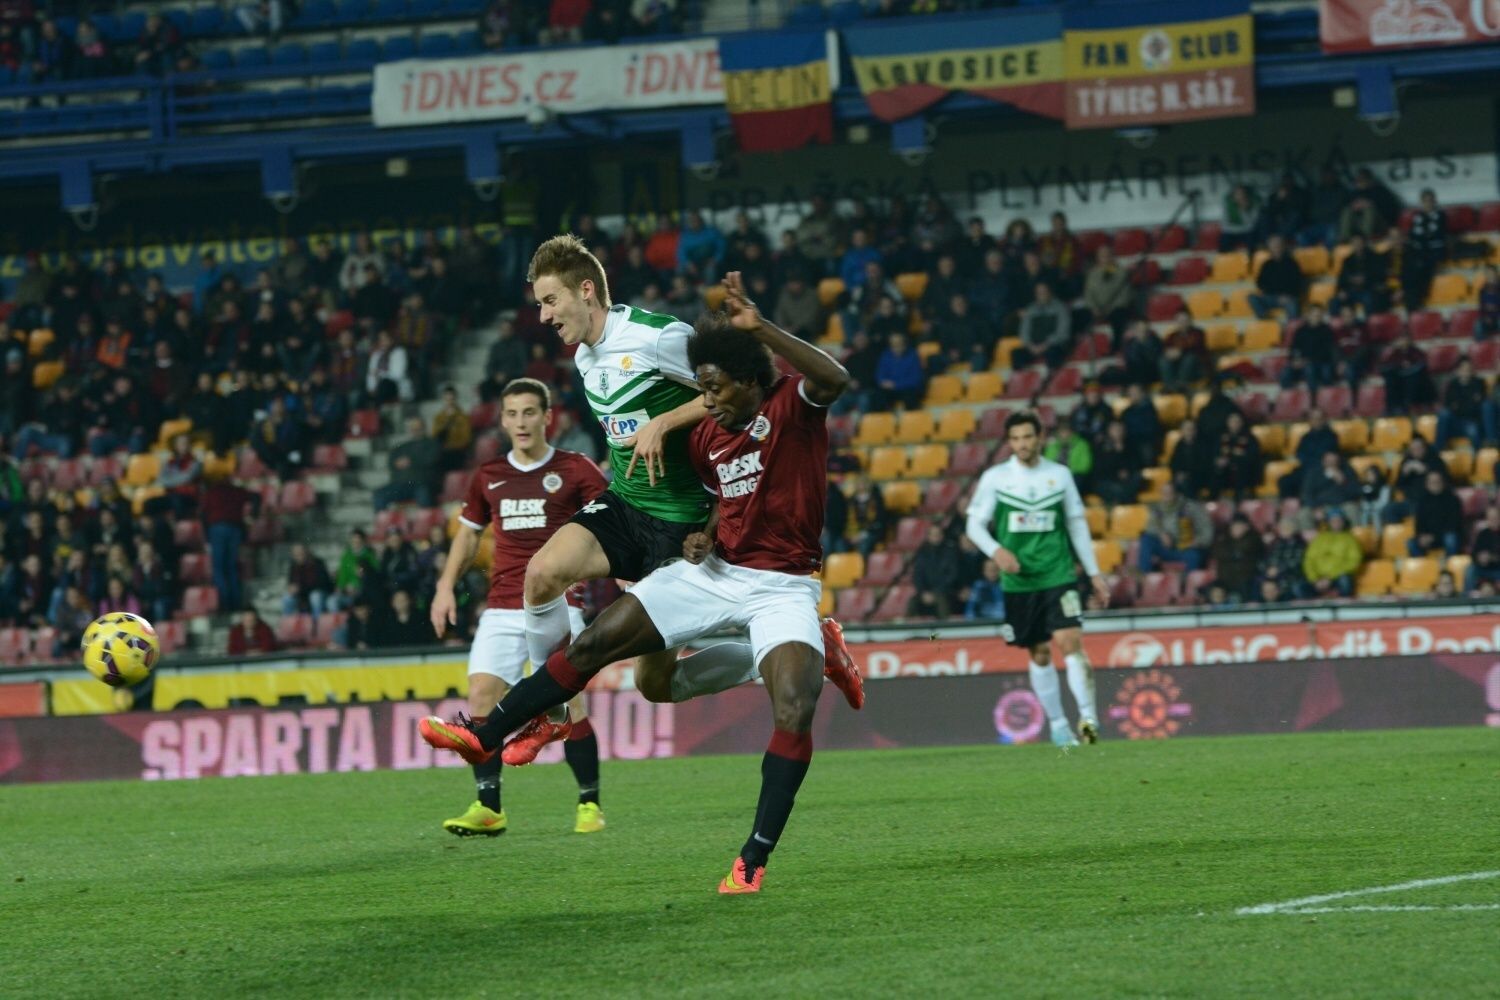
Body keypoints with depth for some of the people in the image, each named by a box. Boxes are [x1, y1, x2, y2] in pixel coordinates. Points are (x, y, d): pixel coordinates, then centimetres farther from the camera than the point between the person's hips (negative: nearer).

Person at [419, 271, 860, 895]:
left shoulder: (791, 409, -11)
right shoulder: (707, 438, 7)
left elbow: (834, 379, -35)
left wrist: (758, 328, -41)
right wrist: (704, 535, 3)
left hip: (783, 587, -6)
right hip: (717, 572, 6)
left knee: (795, 711, -25)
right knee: (594, 643, 1)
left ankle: (755, 859, -19)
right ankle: (484, 738, 11)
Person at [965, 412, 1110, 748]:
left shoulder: (1059, 475, 5)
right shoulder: (995, 478, 1)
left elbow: (1077, 525, 12)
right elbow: (975, 524, 2)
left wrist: (1094, 573, 11)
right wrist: (996, 550, -18)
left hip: (1059, 575, 0)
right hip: (1018, 581, 1)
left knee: (1070, 642, -18)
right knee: (1039, 653, 6)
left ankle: (1088, 717, -21)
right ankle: (1057, 724, 18)